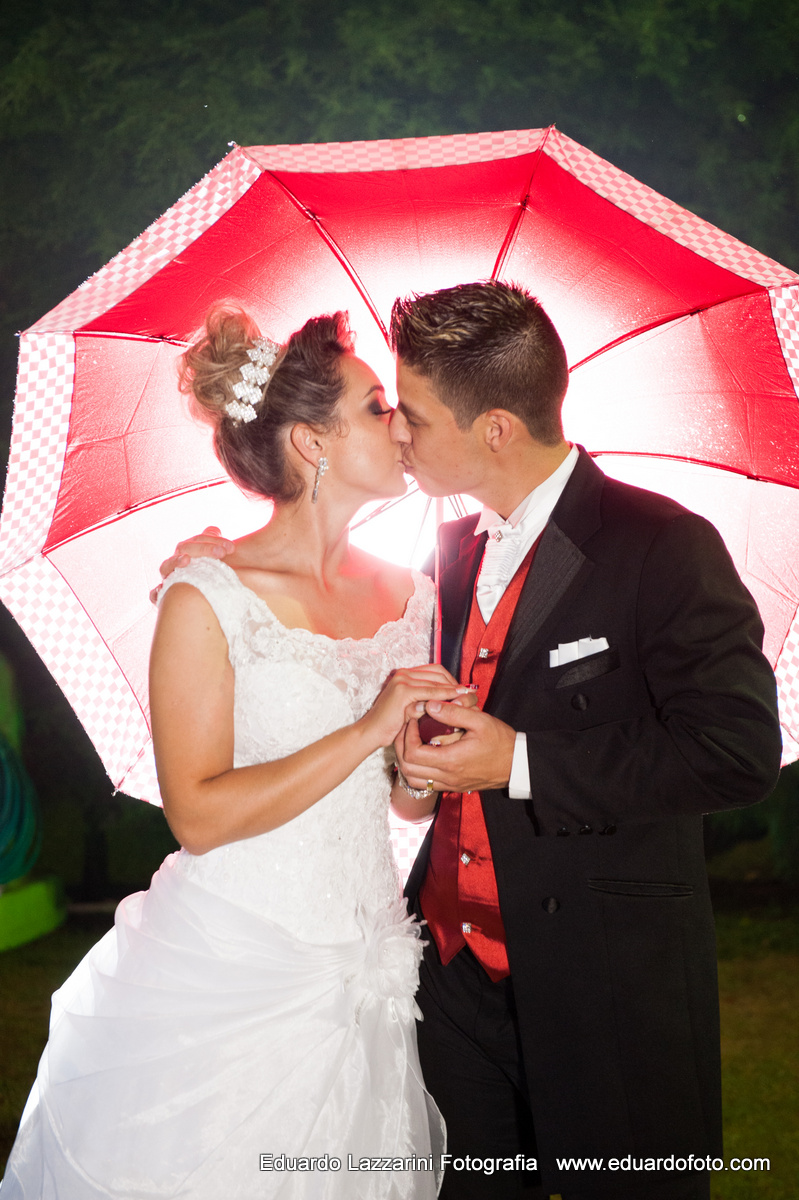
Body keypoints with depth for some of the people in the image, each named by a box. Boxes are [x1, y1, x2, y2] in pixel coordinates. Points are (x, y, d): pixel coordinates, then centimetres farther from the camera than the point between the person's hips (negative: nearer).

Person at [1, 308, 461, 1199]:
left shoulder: (403, 595, 6)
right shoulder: (209, 600, -11)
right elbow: (200, 815, -16)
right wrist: (365, 731, -18)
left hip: (360, 983, 5)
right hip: (227, 983, -5)